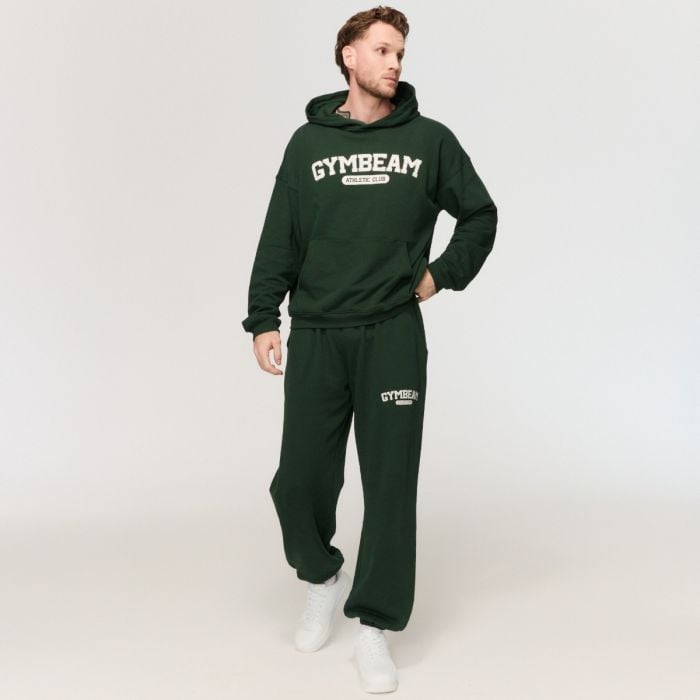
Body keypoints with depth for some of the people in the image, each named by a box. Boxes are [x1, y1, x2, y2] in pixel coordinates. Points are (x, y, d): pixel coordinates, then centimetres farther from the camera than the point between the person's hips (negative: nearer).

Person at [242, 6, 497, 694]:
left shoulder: (430, 139, 6)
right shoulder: (309, 141, 8)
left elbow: (480, 214, 16)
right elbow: (279, 238, 7)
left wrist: (443, 274, 6)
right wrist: (263, 319, 1)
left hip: (394, 334, -1)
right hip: (316, 335, 1)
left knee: (390, 483, 1)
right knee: (299, 480, 2)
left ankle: (374, 627, 13)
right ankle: (322, 578, 32)